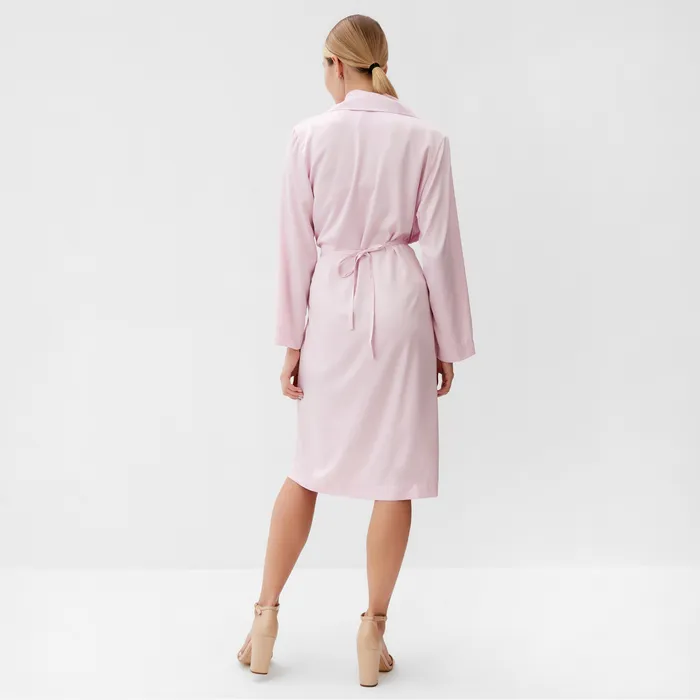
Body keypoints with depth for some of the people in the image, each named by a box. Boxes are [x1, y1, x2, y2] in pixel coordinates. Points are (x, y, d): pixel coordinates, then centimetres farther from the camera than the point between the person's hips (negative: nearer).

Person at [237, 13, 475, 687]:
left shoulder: (310, 136, -3)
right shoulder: (426, 139, -2)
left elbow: (297, 245, -2)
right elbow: (439, 247, -2)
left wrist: (292, 340, 4)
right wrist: (447, 344, 6)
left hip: (332, 308, 1)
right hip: (399, 308, -1)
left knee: (309, 468, 17)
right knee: (396, 476, 8)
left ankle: (265, 618, 23)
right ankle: (373, 632, 18)